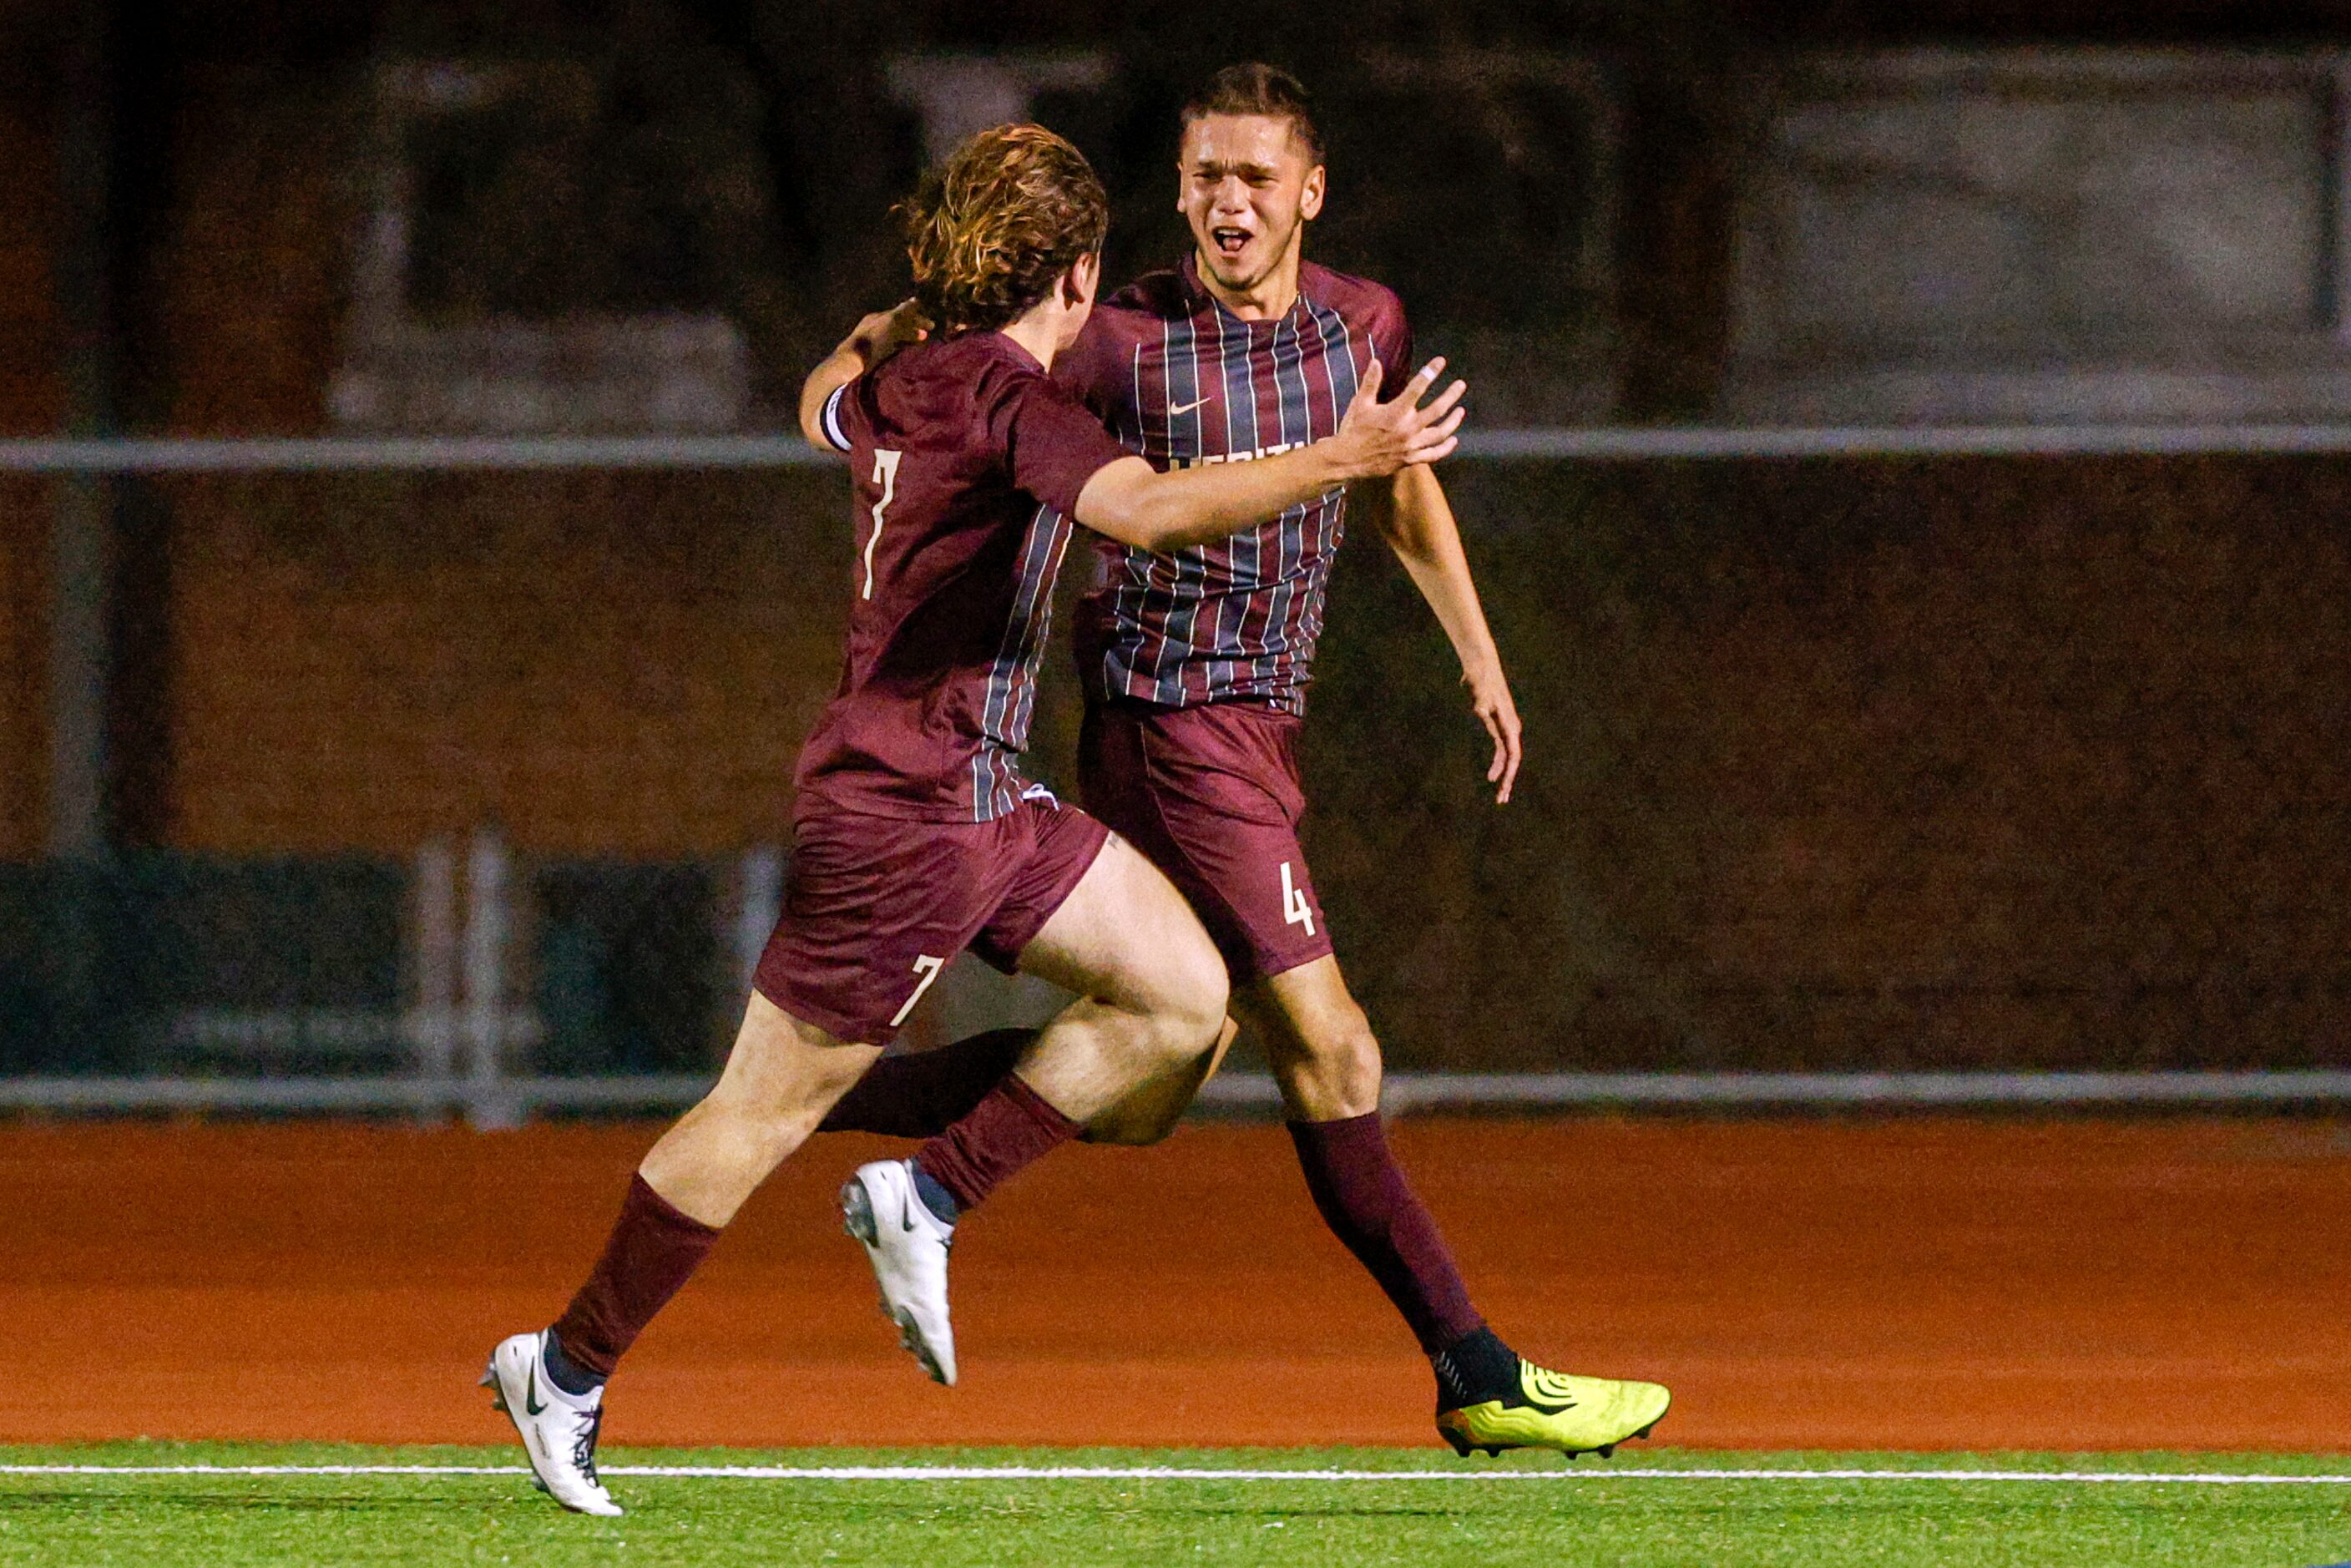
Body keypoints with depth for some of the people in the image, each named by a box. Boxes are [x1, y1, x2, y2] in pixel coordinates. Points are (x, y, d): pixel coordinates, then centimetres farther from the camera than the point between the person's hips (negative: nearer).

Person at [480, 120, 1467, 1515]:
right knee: (767, 1113, 2)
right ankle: (571, 1370, 16)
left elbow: (828, 407, 34)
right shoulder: (1004, 394, -20)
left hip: (990, 809, 10)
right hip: (898, 822, -10)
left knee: (1185, 995, 4)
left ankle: (927, 1197, 9)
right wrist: (1340, 461, -41)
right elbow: (1152, 512, -37)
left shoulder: (902, 382, 8)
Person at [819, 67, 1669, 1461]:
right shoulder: (1129, 343, -12)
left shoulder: (1365, 325, 5)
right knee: (1329, 1055, -9)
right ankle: (1482, 1382, -6)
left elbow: (1404, 492, 22)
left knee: (1137, 1098, 10)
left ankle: (825, 1099, 22)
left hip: (1263, 727, 7)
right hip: (1174, 717, -7)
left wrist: (1482, 660, 22)